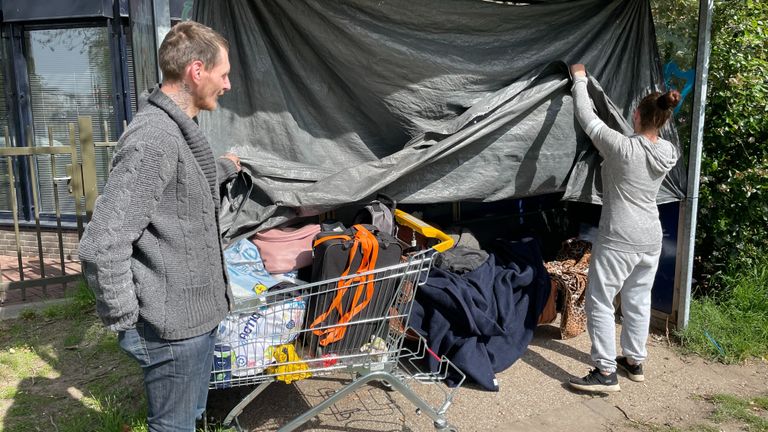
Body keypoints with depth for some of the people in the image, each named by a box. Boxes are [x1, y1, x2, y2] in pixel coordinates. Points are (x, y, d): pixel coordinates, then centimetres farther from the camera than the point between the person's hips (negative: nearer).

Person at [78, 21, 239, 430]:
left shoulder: (176, 129, 9)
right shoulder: (154, 139, -24)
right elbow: (102, 247, -27)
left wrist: (224, 167, 47)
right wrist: (124, 322, -16)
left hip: (194, 316, 9)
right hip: (174, 328, -9)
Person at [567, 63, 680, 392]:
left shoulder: (622, 147, -20)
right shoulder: (670, 152, -1)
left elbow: (586, 117, -11)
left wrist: (579, 79, 3)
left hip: (618, 241, -7)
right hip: (651, 239, 7)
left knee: (599, 303, 3)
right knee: (638, 301, 19)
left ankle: (606, 373, 5)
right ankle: (635, 362, 32)